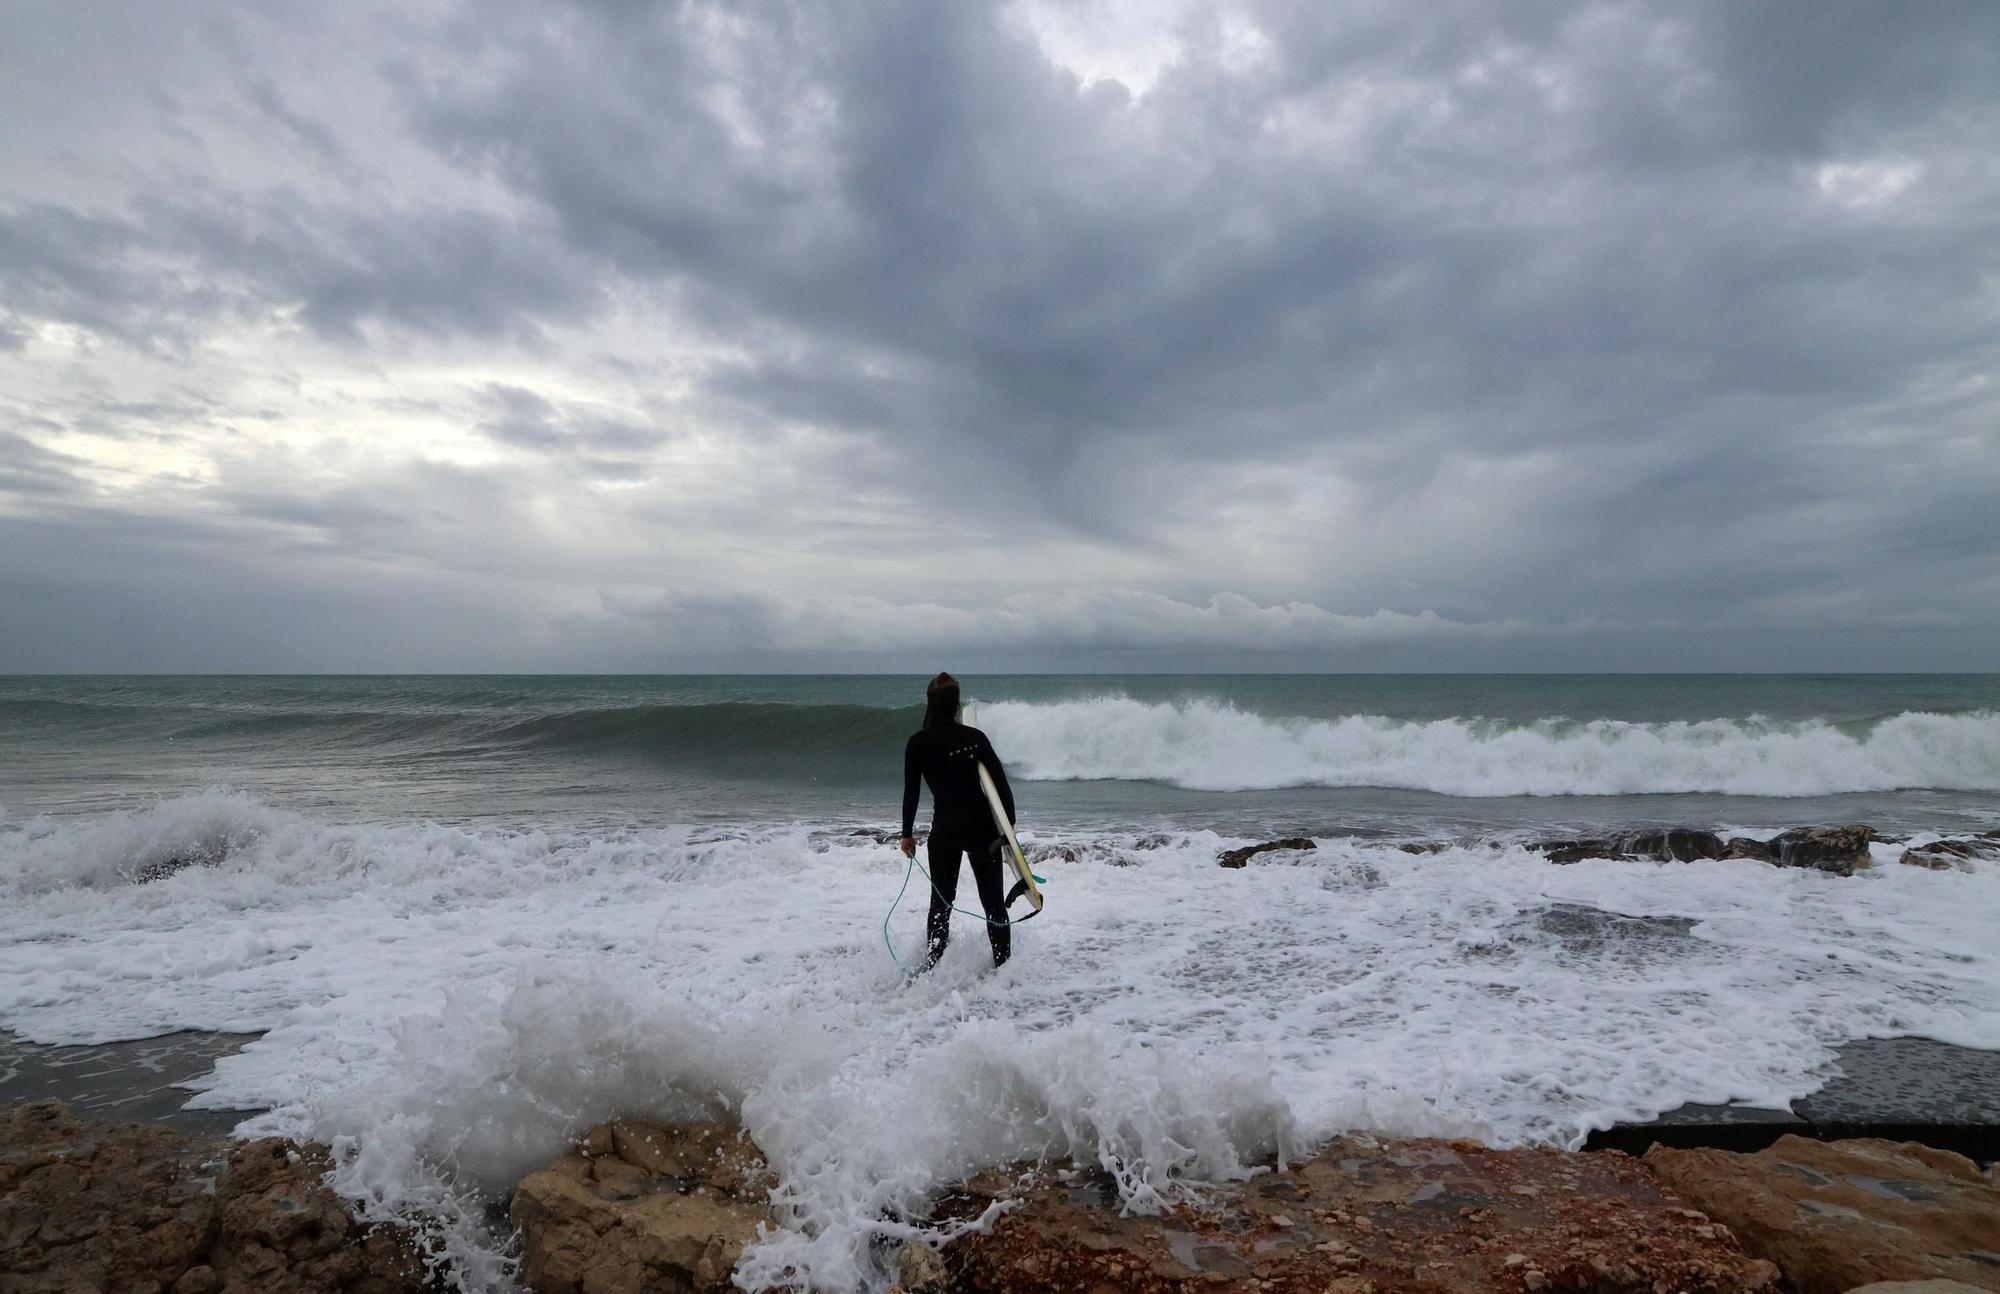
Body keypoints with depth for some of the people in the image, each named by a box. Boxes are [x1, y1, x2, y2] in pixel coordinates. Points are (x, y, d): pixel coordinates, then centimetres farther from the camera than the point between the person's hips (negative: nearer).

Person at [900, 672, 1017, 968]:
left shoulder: (918, 742, -5)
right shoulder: (974, 737, -4)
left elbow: (911, 793, -2)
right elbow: (1001, 785, -5)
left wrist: (907, 833, 9)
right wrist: (1009, 826, 3)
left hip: (944, 830, 0)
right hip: (982, 828, 0)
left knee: (941, 902, 15)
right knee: (993, 902, 11)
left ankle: (933, 966, 16)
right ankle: (1003, 965, 15)